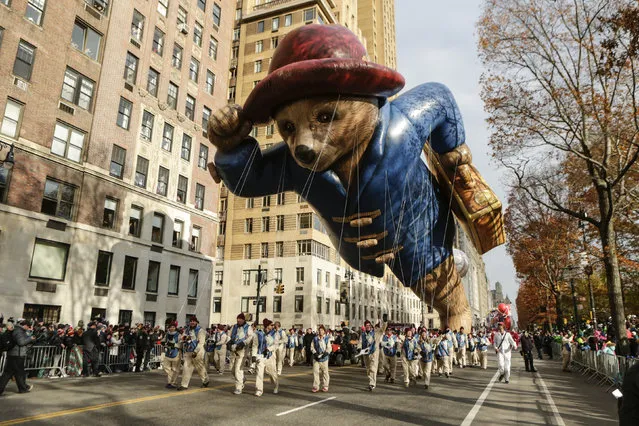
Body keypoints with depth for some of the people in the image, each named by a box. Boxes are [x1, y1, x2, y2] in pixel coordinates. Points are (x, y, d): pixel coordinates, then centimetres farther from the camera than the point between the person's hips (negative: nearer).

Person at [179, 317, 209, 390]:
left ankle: (206, 381, 27)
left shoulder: (200, 331, -8)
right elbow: (183, 340, 20)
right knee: (186, 368, -1)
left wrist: (195, 351, -23)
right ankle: (184, 385, 5)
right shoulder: (187, 330, 13)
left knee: (200, 368, 6)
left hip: (197, 352, -6)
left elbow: (201, 342, -15)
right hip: (188, 352, 6)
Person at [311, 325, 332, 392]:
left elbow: (329, 348, -1)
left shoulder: (327, 339, -1)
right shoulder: (315, 339, 1)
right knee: (315, 371, -5)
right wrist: (315, 353, -11)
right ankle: (316, 386, 3)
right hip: (316, 358, 0)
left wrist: (326, 353, -16)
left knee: (325, 372, 6)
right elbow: (312, 347, 3)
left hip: (324, 358, 0)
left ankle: (325, 386, 18)